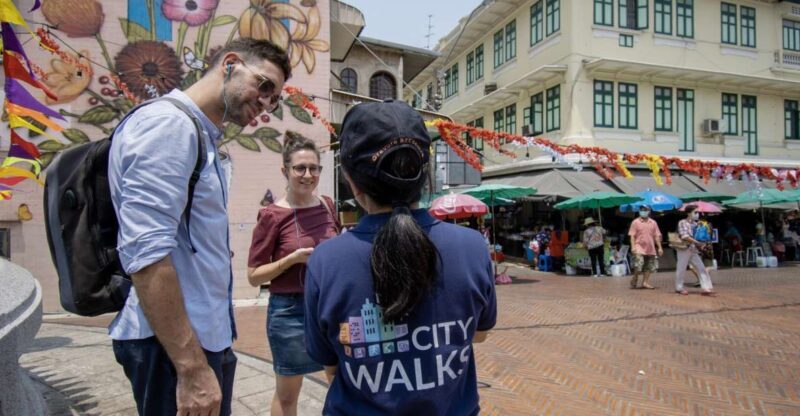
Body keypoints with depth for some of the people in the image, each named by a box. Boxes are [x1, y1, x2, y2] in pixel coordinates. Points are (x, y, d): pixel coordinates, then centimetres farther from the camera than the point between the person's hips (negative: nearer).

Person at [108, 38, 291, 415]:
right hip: (174, 344, -9)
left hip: (207, 337, 9)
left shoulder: (202, 136, 16)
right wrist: (192, 368, -24)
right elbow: (146, 253, -24)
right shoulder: (169, 122, -13)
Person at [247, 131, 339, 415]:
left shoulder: (327, 206, 2)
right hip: (290, 310, -4)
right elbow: (254, 276, -9)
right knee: (287, 393, 13)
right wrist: (292, 258, -21)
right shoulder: (272, 215, -12)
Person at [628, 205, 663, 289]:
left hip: (650, 249, 4)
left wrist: (659, 247, 5)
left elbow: (657, 236, 10)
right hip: (639, 248, -4)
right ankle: (634, 280, 4)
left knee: (649, 267, 7)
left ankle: (645, 282, 17)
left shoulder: (653, 222, 10)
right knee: (638, 265, -14)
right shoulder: (635, 222, 0)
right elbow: (632, 235, -4)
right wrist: (633, 247, -14)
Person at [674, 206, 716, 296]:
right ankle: (679, 288, 17)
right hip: (684, 249, -7)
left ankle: (707, 288, 3)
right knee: (681, 269, 3)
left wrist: (703, 243, -5)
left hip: (693, 250, 7)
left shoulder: (695, 224, 12)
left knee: (702, 269, 1)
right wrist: (698, 243, -23)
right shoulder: (682, 222, -9)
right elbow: (685, 236, -19)